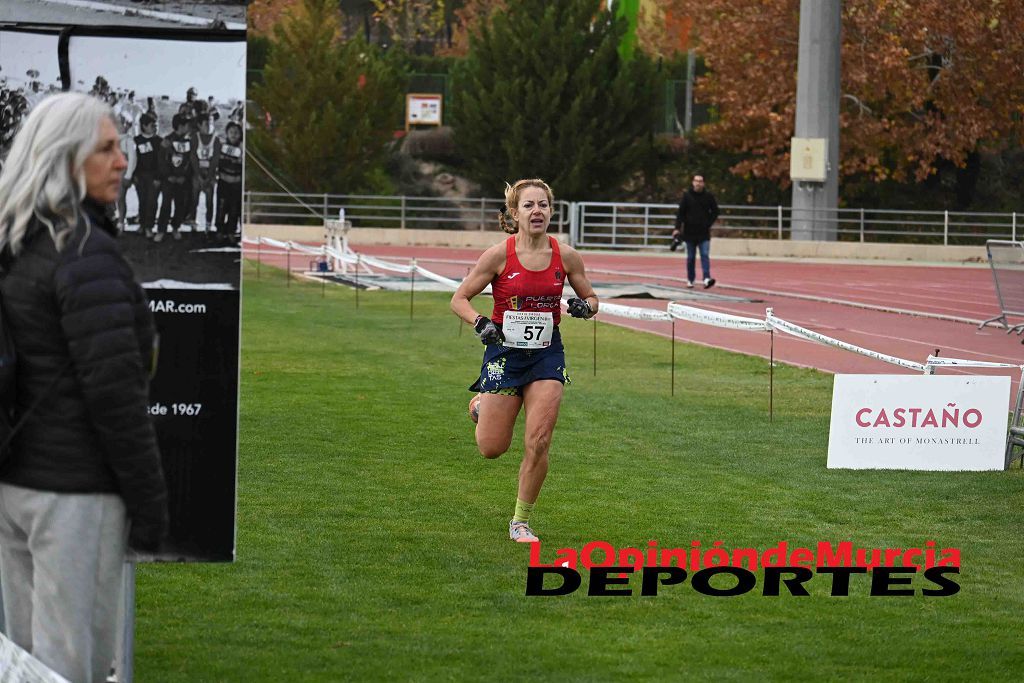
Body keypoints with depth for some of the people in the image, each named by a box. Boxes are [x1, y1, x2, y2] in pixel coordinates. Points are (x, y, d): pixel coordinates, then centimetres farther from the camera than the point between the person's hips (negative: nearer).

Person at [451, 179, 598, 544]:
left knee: (539, 443, -8)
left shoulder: (565, 256, -4)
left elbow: (590, 297, 10)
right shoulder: (499, 255, -12)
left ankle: (521, 521, 9)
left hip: (547, 353, 2)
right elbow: (459, 299, -5)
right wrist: (480, 323, -23)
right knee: (492, 448, 3)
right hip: (505, 351, -2)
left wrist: (585, 306, -13)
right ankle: (480, 403, 39)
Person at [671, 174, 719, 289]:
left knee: (705, 255, -11)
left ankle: (707, 279, -20)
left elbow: (715, 212, 11)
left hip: (704, 233, 0)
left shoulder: (709, 196, 2)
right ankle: (690, 280, 18)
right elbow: (680, 213, -2)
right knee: (690, 257, 8)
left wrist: (708, 224, -1)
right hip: (690, 233, 0)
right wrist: (677, 228, -11)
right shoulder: (687, 195, 0)